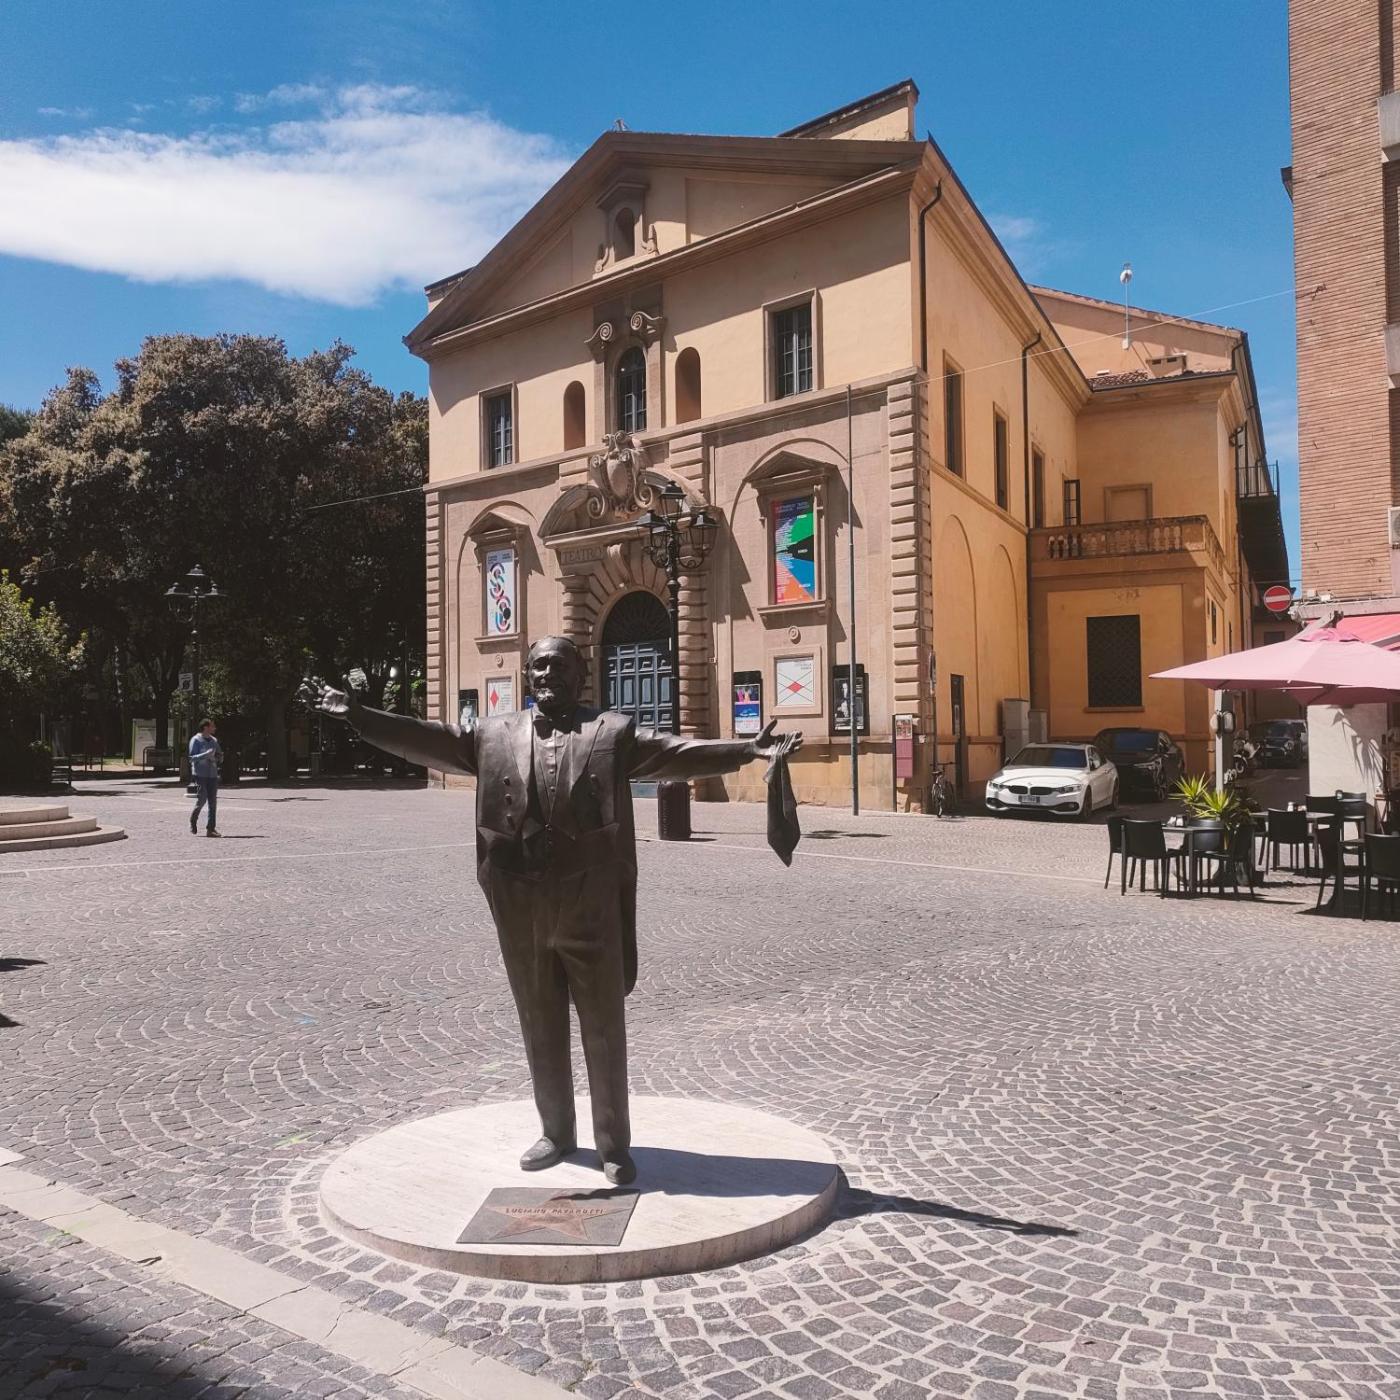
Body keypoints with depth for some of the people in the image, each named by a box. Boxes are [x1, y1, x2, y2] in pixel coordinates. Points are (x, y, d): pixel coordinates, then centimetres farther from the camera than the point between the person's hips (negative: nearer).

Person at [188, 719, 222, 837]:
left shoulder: (214, 740, 14)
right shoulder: (196, 740, -3)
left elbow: (219, 756, 22)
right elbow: (192, 757, -10)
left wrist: (217, 756, -1)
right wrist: (206, 754, -22)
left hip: (212, 774, 6)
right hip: (200, 774, -6)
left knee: (213, 802, 0)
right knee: (202, 799, -12)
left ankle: (211, 829, 3)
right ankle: (193, 821, 14)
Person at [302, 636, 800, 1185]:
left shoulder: (614, 731, 1)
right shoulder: (493, 735, 9)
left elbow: (678, 752, -7)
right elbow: (427, 739, 8)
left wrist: (749, 749, -19)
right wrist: (356, 713, 1)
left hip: (591, 907, -3)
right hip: (520, 909, 3)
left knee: (604, 1030, 7)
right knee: (540, 1028, 16)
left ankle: (614, 1143, 23)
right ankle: (556, 1131, 34)